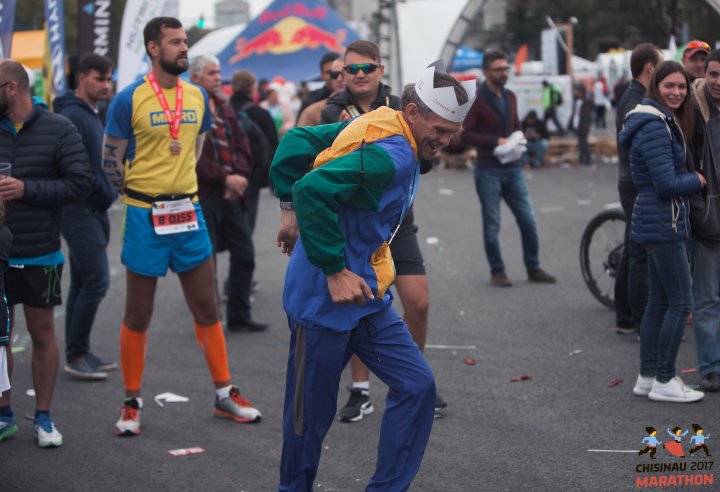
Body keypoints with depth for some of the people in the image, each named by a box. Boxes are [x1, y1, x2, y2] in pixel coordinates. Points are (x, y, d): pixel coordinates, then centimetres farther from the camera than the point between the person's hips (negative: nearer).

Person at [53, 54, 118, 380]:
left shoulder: (92, 115, 17)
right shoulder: (72, 115, -14)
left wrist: (108, 192, 10)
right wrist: (105, 190, -14)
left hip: (94, 210, 10)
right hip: (79, 209, -10)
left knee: (83, 282, 12)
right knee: (96, 280, -11)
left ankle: (78, 353, 18)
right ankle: (76, 355, -4)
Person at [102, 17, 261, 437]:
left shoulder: (198, 97, 6)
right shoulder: (129, 100, -10)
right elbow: (111, 160, -3)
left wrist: (179, 187, 12)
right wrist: (145, 195, 3)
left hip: (189, 212, 4)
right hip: (145, 216, -4)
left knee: (208, 311, 9)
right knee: (138, 316, 5)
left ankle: (225, 394, 18)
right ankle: (132, 403, 15)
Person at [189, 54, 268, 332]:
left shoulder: (224, 106, 15)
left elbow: (241, 144, 12)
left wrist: (240, 175, -5)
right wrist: (225, 178, -18)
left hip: (232, 193, 7)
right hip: (204, 194, -7)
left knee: (244, 254, 10)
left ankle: (239, 316, 21)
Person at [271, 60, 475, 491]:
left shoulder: (376, 128, 6)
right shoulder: (391, 155, -22)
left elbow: (296, 142, 10)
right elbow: (313, 190, -33)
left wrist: (291, 209, 13)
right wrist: (336, 271, -27)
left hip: (366, 297, 10)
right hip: (326, 299, -10)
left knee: (417, 386, 4)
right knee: (311, 414, 4)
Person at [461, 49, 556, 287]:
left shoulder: (510, 97, 12)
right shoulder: (476, 100, -7)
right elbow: (466, 135, -12)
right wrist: (495, 141, -20)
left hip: (513, 169, 6)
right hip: (488, 170, -6)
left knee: (528, 220, 5)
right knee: (492, 225, 2)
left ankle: (533, 268, 16)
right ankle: (497, 271, 13)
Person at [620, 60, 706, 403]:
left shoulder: (664, 121, 14)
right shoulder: (655, 127, -18)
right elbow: (667, 184, -22)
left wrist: (689, 176, 3)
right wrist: (697, 180, -6)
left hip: (657, 223, 10)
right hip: (664, 223, -10)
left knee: (658, 302, 14)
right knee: (680, 303, -5)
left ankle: (647, 377, 20)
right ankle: (664, 382, 1)